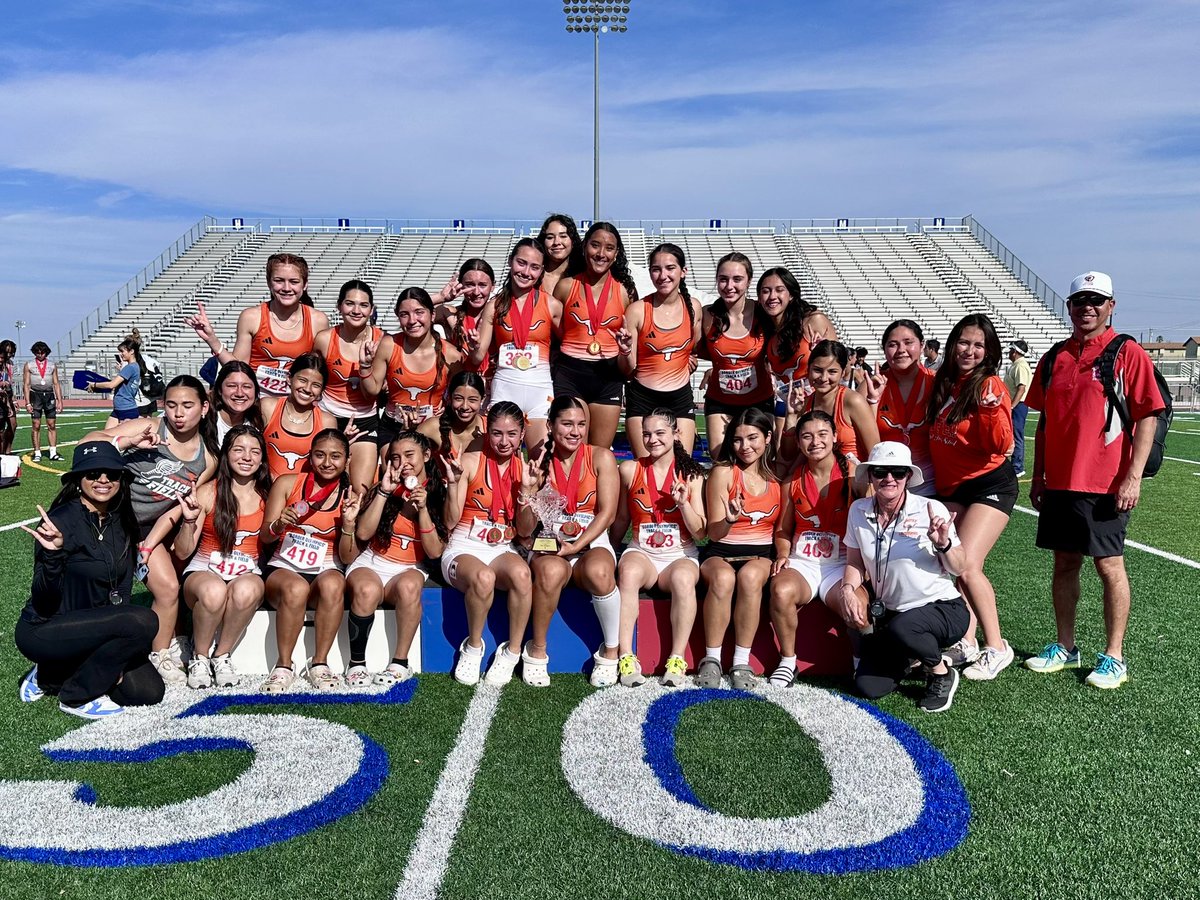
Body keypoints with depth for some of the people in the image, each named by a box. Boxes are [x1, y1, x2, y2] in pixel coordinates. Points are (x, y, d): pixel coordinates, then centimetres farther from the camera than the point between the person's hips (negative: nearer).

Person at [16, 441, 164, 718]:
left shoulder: (121, 522, 0)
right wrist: (53, 554, -39)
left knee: (148, 691, -3)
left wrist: (115, 657, -3)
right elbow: (44, 601, -21)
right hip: (41, 632, -7)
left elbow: (122, 590, 4)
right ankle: (75, 696, -6)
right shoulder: (61, 521, -20)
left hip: (93, 627, 7)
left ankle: (52, 675, 15)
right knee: (143, 621, -27)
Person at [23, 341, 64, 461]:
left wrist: (60, 400, 2)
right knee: (36, 426, -1)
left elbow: (56, 384, 10)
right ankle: (37, 453, 3)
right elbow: (26, 384, 2)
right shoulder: (29, 365, 6)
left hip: (49, 395, 2)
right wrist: (27, 403, -6)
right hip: (35, 395, -2)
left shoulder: (52, 365, 11)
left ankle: (53, 453, 3)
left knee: (52, 425, 0)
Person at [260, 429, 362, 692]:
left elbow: (348, 558, 0)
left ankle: (319, 663, -20)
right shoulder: (287, 483, 3)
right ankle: (283, 667, -18)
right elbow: (264, 537, 5)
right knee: (296, 588, -36)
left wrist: (349, 523, -16)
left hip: (325, 570, 1)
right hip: (283, 567, 0)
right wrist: (279, 525, -17)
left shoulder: (351, 497, 3)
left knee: (333, 584, -35)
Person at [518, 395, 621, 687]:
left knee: (598, 571, -36)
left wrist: (576, 546, -17)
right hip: (549, 546, 1)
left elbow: (607, 513, -6)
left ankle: (611, 651, -14)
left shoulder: (601, 458, 0)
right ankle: (536, 651, -14)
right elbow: (524, 529, 1)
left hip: (592, 543, 0)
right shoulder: (539, 464, 3)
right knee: (551, 570, -36)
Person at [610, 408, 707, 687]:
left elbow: (700, 532, 0)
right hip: (641, 551, 1)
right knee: (628, 572, -35)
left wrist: (684, 503, -14)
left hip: (680, 554, 0)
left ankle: (677, 660, -27)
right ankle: (626, 658, -32)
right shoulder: (629, 470, 5)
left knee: (683, 578, -36)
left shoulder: (691, 473, 2)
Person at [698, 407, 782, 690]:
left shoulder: (778, 476, 8)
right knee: (723, 578, -37)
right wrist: (729, 520, -24)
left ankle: (742, 663, -26)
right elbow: (713, 532, -3)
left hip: (761, 553, 1)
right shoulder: (723, 473, -1)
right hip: (721, 552, -1)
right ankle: (711, 659, -23)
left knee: (750, 576, -35)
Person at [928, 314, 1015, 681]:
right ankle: (966, 643, 12)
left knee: (965, 566, -15)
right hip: (950, 488, 6)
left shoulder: (990, 384, -10)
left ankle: (996, 647, 0)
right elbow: (935, 435, 18)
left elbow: (1001, 446, -16)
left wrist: (991, 410, -33)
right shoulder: (942, 383, 7)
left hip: (990, 485, -6)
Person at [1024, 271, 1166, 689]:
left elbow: (1147, 418, -7)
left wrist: (1133, 476, -14)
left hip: (1105, 485, -5)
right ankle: (1065, 647, 25)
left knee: (1109, 566, 2)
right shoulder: (1054, 358, 10)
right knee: (1064, 563, 12)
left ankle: (1114, 657, 14)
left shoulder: (1128, 354, -5)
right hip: (1059, 483, 5)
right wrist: (1038, 476, 11)